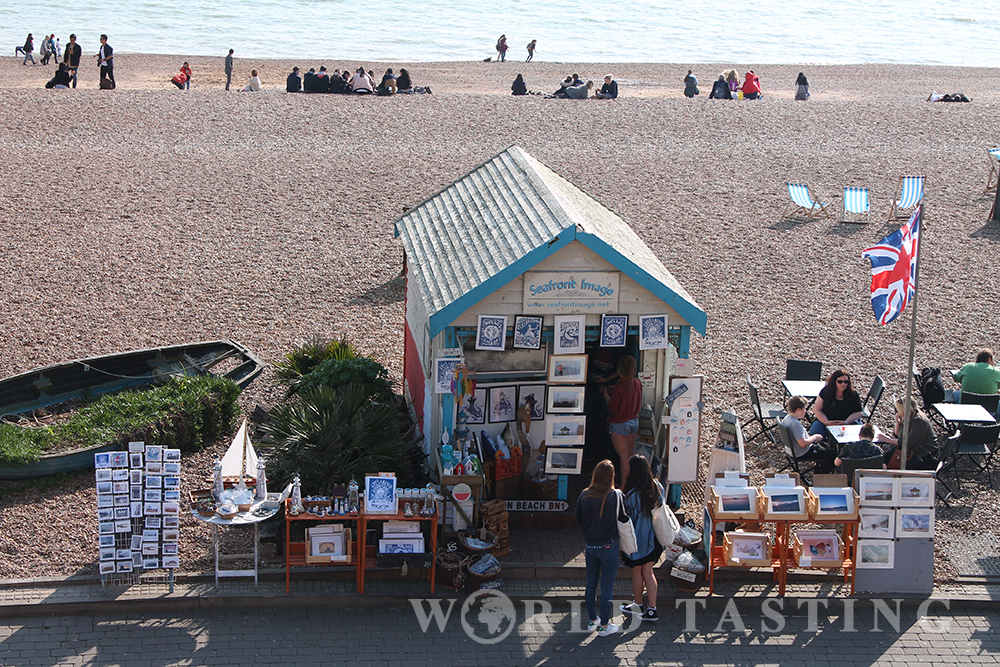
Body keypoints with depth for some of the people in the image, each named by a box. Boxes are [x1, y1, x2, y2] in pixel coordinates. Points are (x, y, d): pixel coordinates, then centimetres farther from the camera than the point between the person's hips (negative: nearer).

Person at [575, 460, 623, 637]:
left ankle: (592, 621, 27)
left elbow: (578, 521, 4)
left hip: (590, 546, 4)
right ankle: (604, 626, 12)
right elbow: (622, 519, -6)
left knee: (591, 584, 16)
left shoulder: (584, 495, -5)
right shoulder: (615, 496, -15)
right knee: (607, 587, 5)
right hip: (608, 546, -4)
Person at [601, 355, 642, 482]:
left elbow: (612, 409, -18)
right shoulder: (637, 383, -3)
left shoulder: (618, 387, -24)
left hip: (619, 424, -7)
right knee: (630, 455, 17)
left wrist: (607, 396, 0)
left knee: (624, 457, -1)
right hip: (634, 421, 7)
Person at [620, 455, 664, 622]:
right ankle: (652, 609, 13)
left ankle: (637, 604, 32)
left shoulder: (632, 495, -24)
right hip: (654, 539, 5)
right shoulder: (658, 487, -6)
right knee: (648, 572, 14)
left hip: (638, 539, -5)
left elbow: (628, 520, -17)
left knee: (637, 572, 14)